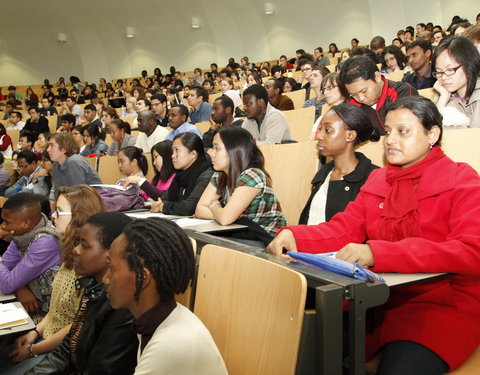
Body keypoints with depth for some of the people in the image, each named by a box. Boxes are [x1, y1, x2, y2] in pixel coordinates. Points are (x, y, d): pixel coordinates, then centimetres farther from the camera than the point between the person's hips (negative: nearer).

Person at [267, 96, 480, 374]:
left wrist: (377, 253, -30)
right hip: (379, 298, 4)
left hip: (443, 303, -4)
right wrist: (294, 236, -14)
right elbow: (344, 230, 8)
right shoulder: (378, 180, 15)